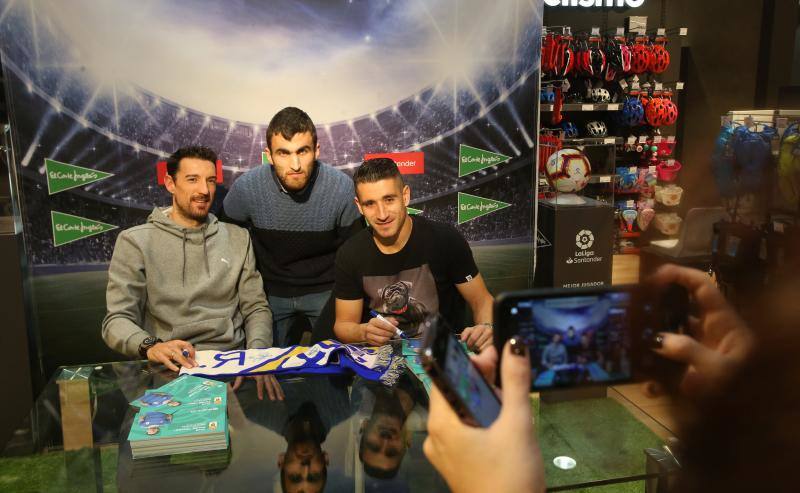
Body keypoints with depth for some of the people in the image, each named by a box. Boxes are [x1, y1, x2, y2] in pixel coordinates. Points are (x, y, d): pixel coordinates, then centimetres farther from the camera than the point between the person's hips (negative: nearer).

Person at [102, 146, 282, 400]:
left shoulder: (238, 238, 14)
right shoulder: (135, 241, 3)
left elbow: (256, 307, 11)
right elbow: (118, 319, -3)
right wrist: (150, 346, -25)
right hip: (172, 368, -3)